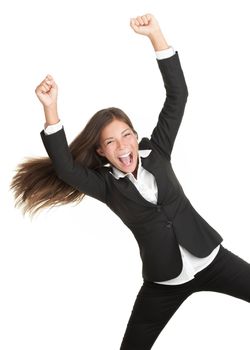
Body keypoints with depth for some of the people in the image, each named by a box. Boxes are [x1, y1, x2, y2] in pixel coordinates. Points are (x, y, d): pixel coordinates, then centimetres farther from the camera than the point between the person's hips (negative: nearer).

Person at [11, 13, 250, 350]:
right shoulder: (106, 185, -5)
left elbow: (177, 95, -8)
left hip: (210, 259, 1)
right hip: (163, 283, 0)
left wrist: (156, 34, -19)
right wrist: (51, 108, -34)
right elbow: (64, 167, -24)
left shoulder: (156, 152, -1)